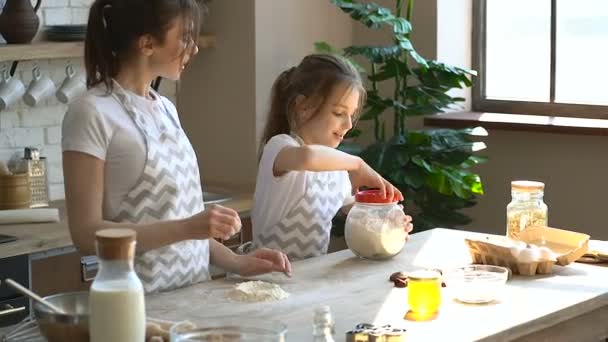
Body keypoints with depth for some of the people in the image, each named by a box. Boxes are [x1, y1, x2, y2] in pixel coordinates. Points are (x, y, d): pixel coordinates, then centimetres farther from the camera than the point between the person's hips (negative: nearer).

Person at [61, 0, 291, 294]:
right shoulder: (92, 114, -11)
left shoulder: (165, 108, 9)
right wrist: (187, 228, -21)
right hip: (139, 299, -5)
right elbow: (87, 234, -15)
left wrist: (235, 262, 4)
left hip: (193, 291, 5)